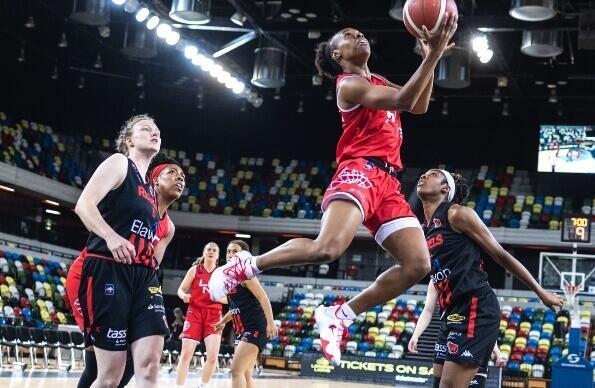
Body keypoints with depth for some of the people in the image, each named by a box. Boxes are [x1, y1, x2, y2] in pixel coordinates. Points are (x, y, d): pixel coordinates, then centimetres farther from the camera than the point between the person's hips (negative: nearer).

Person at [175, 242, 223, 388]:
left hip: (214, 315, 1)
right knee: (186, 354, -8)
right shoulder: (195, 270, 4)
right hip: (194, 312, -1)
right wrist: (184, 296, -16)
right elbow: (181, 290, 6)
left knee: (213, 356, -9)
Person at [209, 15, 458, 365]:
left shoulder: (378, 82, 26)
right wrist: (433, 56, -20)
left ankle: (339, 316, 0)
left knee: (418, 264, -6)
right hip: (360, 171, -9)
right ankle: (244, 266, -11)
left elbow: (419, 105, 24)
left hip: (388, 182, 9)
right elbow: (403, 101, -17)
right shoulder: (350, 84, -2)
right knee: (328, 247, -32)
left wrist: (432, 59, 13)